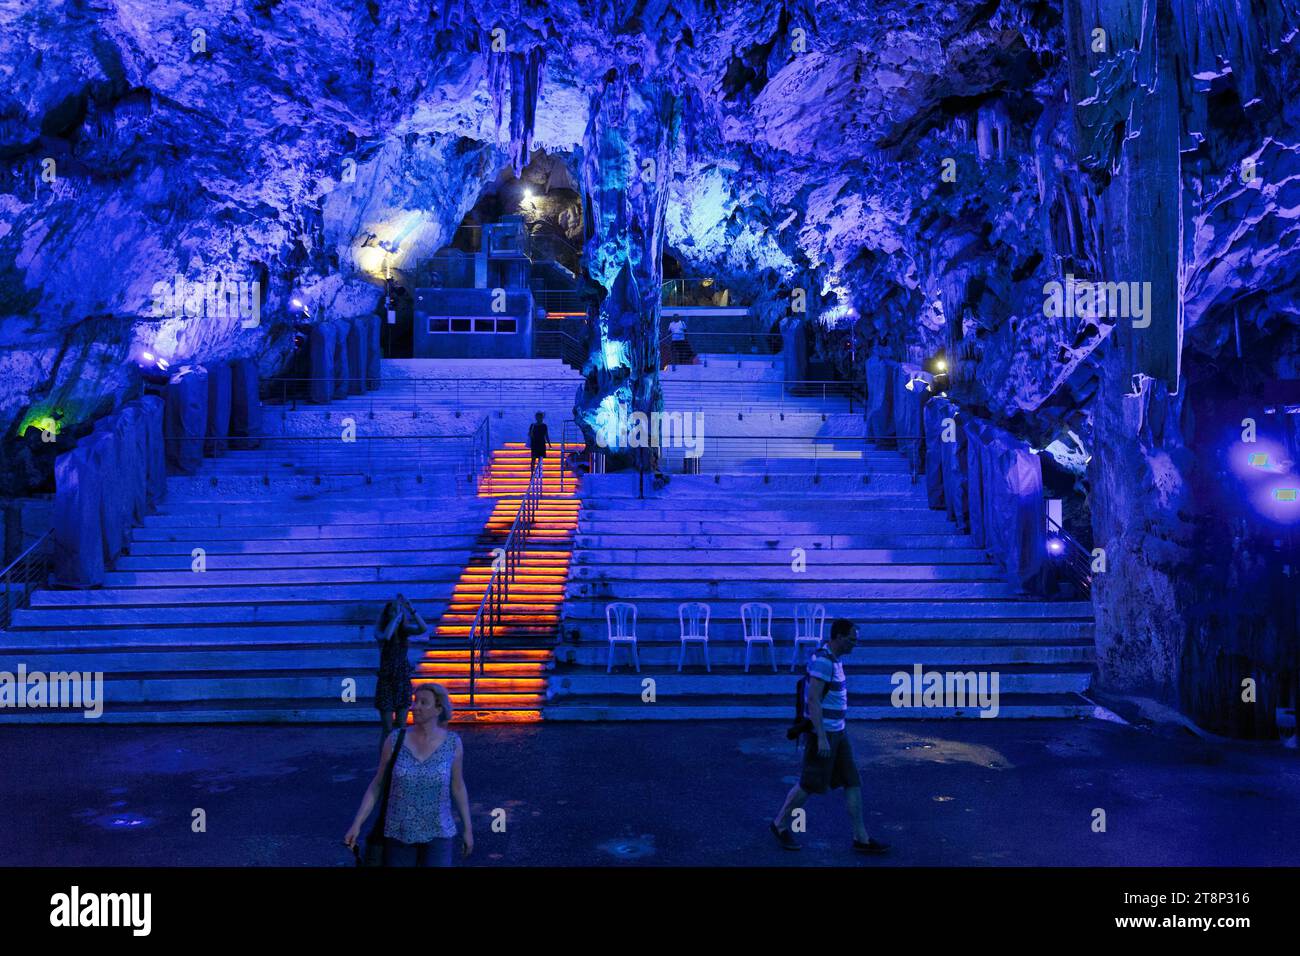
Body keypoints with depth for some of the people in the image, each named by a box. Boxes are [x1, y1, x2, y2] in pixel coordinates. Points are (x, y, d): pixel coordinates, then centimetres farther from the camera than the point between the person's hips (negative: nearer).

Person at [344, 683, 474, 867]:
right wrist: (356, 825, -8)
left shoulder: (452, 742, -10)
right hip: (399, 833, 1)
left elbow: (457, 786, 2)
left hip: (437, 833, -1)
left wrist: (468, 829, 7)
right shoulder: (395, 739, -10)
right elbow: (377, 784, -1)